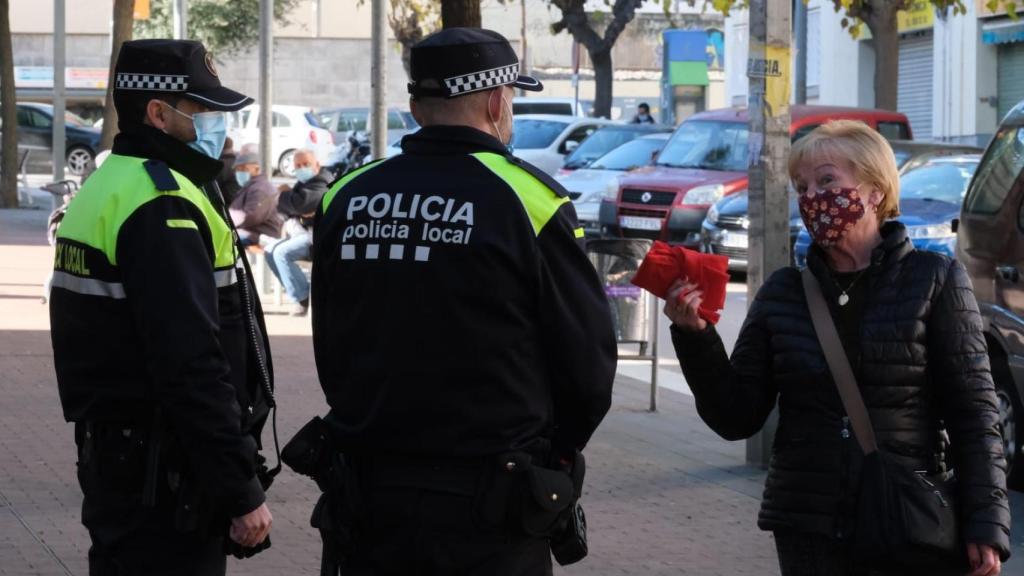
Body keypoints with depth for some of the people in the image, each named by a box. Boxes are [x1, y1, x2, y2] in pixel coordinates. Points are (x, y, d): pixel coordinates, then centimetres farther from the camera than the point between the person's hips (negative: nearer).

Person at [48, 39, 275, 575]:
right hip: (164, 482, -10)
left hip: (112, 459, 10)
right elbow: (192, 367, -24)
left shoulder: (104, 190, 16)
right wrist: (243, 493, -20)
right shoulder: (163, 208, -17)